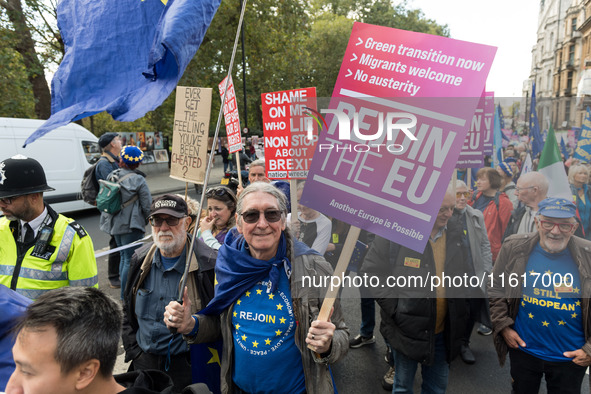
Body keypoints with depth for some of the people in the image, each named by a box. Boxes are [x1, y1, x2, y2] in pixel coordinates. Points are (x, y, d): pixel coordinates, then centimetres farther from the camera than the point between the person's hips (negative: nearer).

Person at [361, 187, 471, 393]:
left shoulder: (456, 232, 1)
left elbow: (464, 274, 16)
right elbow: (371, 272, -12)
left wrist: (461, 305, 6)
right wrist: (394, 308, -15)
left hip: (443, 331, 4)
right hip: (408, 328, -4)